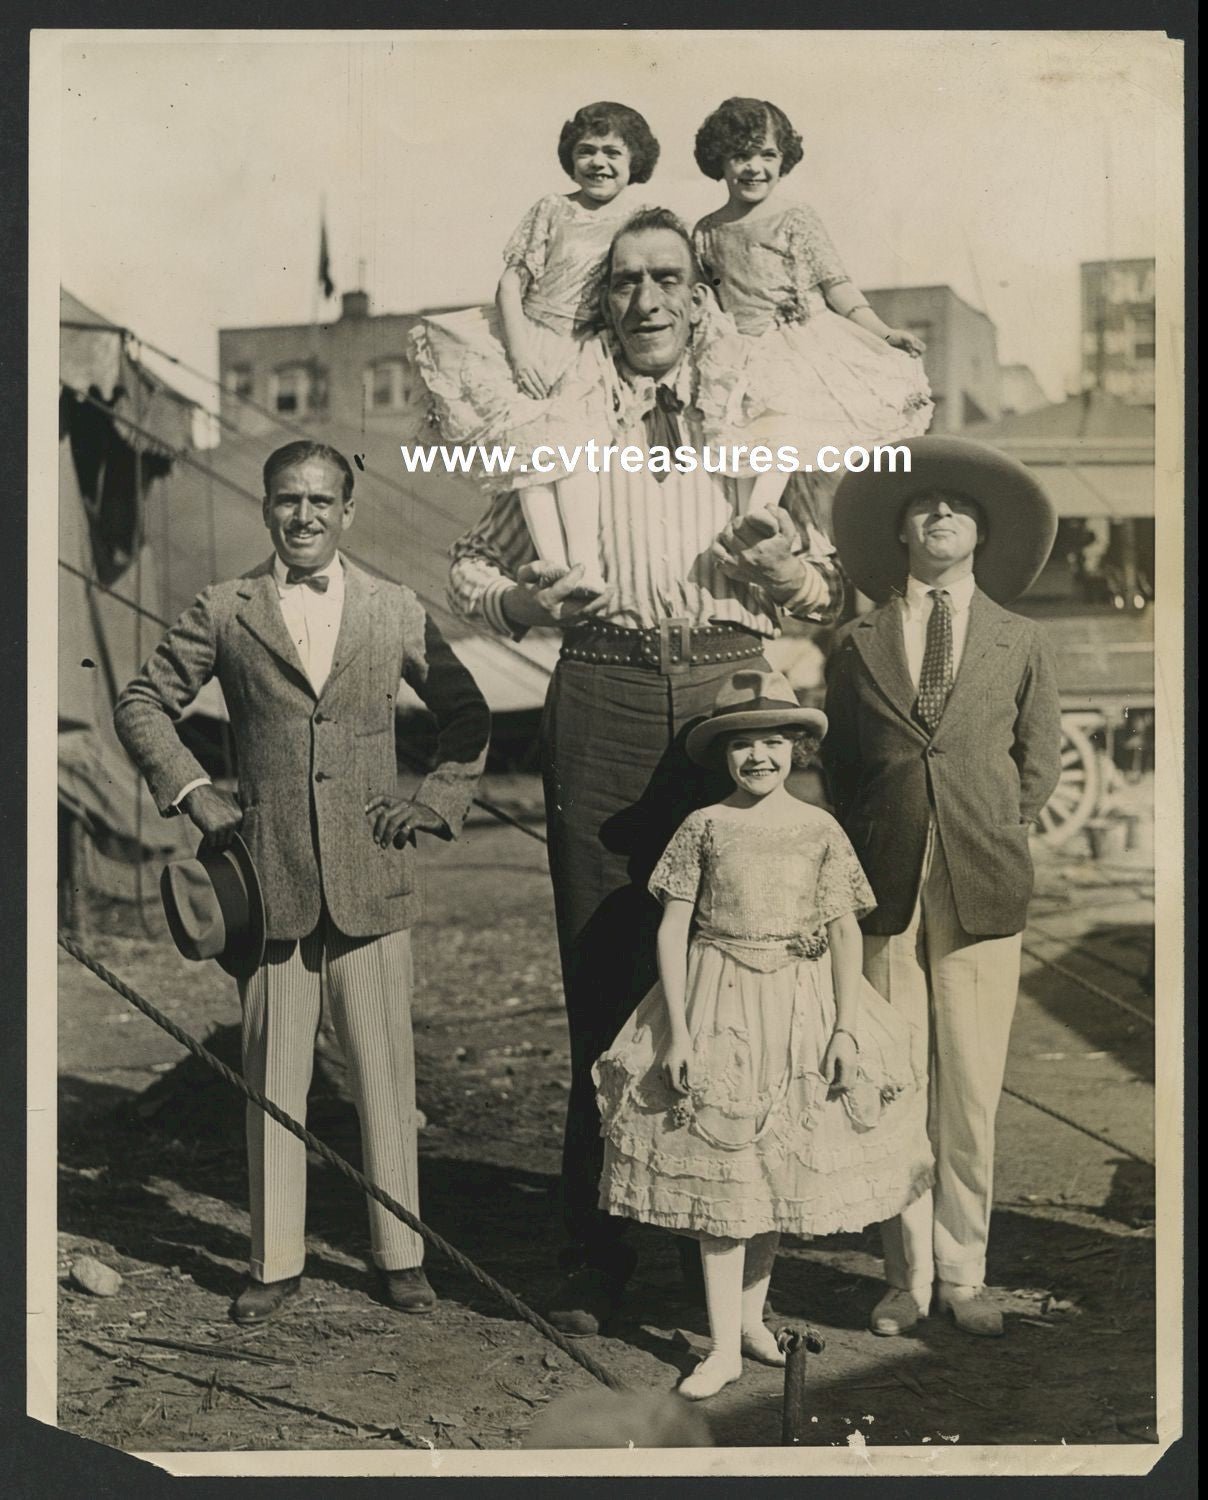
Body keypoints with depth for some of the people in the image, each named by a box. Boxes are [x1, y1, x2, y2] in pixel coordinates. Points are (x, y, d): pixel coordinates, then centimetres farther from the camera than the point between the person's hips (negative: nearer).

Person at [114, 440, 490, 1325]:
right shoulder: (225, 612, 5)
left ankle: (401, 1256, 18)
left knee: (387, 1076, 5)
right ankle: (275, 1262, 19)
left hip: (371, 880, 0)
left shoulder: (397, 613, 7)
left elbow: (467, 713, 15)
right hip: (271, 877, 0)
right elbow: (142, 703, 13)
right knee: (273, 1078, 6)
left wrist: (437, 800, 4)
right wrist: (190, 792, 2)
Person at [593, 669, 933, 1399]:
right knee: (721, 1177, -1)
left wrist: (847, 1027, -6)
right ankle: (724, 1346, 7)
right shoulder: (704, 827, -2)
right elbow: (672, 930, -2)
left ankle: (751, 1315, 28)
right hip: (717, 1010, -2)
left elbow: (847, 933, 2)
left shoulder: (821, 830, 1)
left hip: (800, 1012, 2)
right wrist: (677, 1030, -8)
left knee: (781, 1171, 10)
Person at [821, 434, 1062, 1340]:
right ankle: (909, 1279, 16)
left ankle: (963, 1277, 17)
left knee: (972, 1095, 3)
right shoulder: (859, 645, 9)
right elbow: (839, 766, 14)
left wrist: (991, 845, 7)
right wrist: (866, 859, 6)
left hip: (982, 894, 0)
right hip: (888, 892, 0)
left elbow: (1039, 765, 15)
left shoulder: (1021, 645, 9)